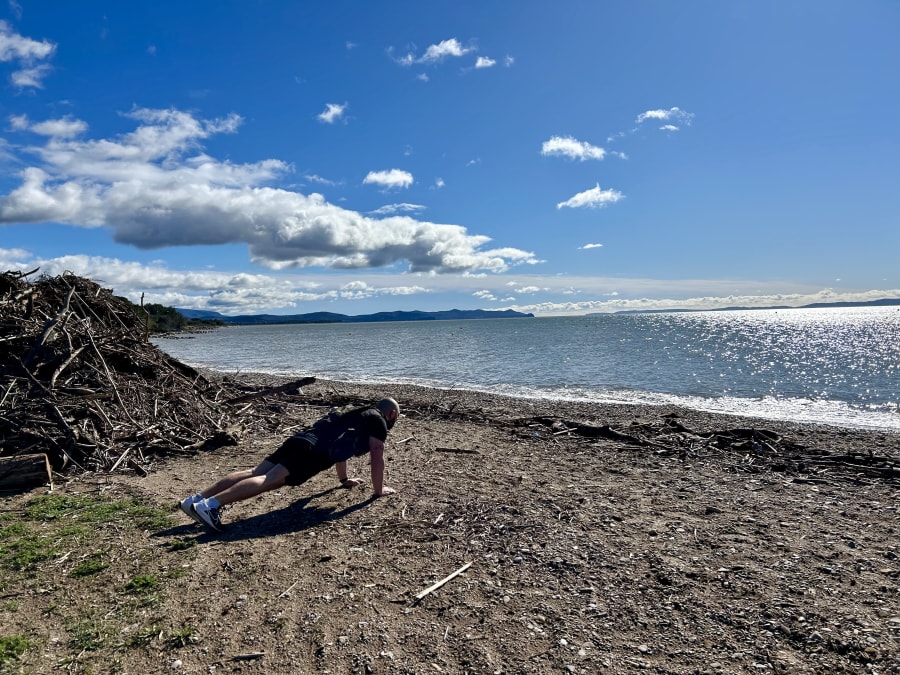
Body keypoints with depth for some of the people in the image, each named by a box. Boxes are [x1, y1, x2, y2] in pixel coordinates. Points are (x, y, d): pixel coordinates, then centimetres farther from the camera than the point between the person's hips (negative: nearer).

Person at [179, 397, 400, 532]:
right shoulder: (378, 420, 8)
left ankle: (197, 499, -8)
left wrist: (344, 480, 51)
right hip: (313, 451, -8)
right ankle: (211, 504, -35)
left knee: (255, 472, 0)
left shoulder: (357, 414, 35)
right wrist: (379, 489, 12)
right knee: (267, 480, -21)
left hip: (299, 440, 8)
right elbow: (377, 456, 1)